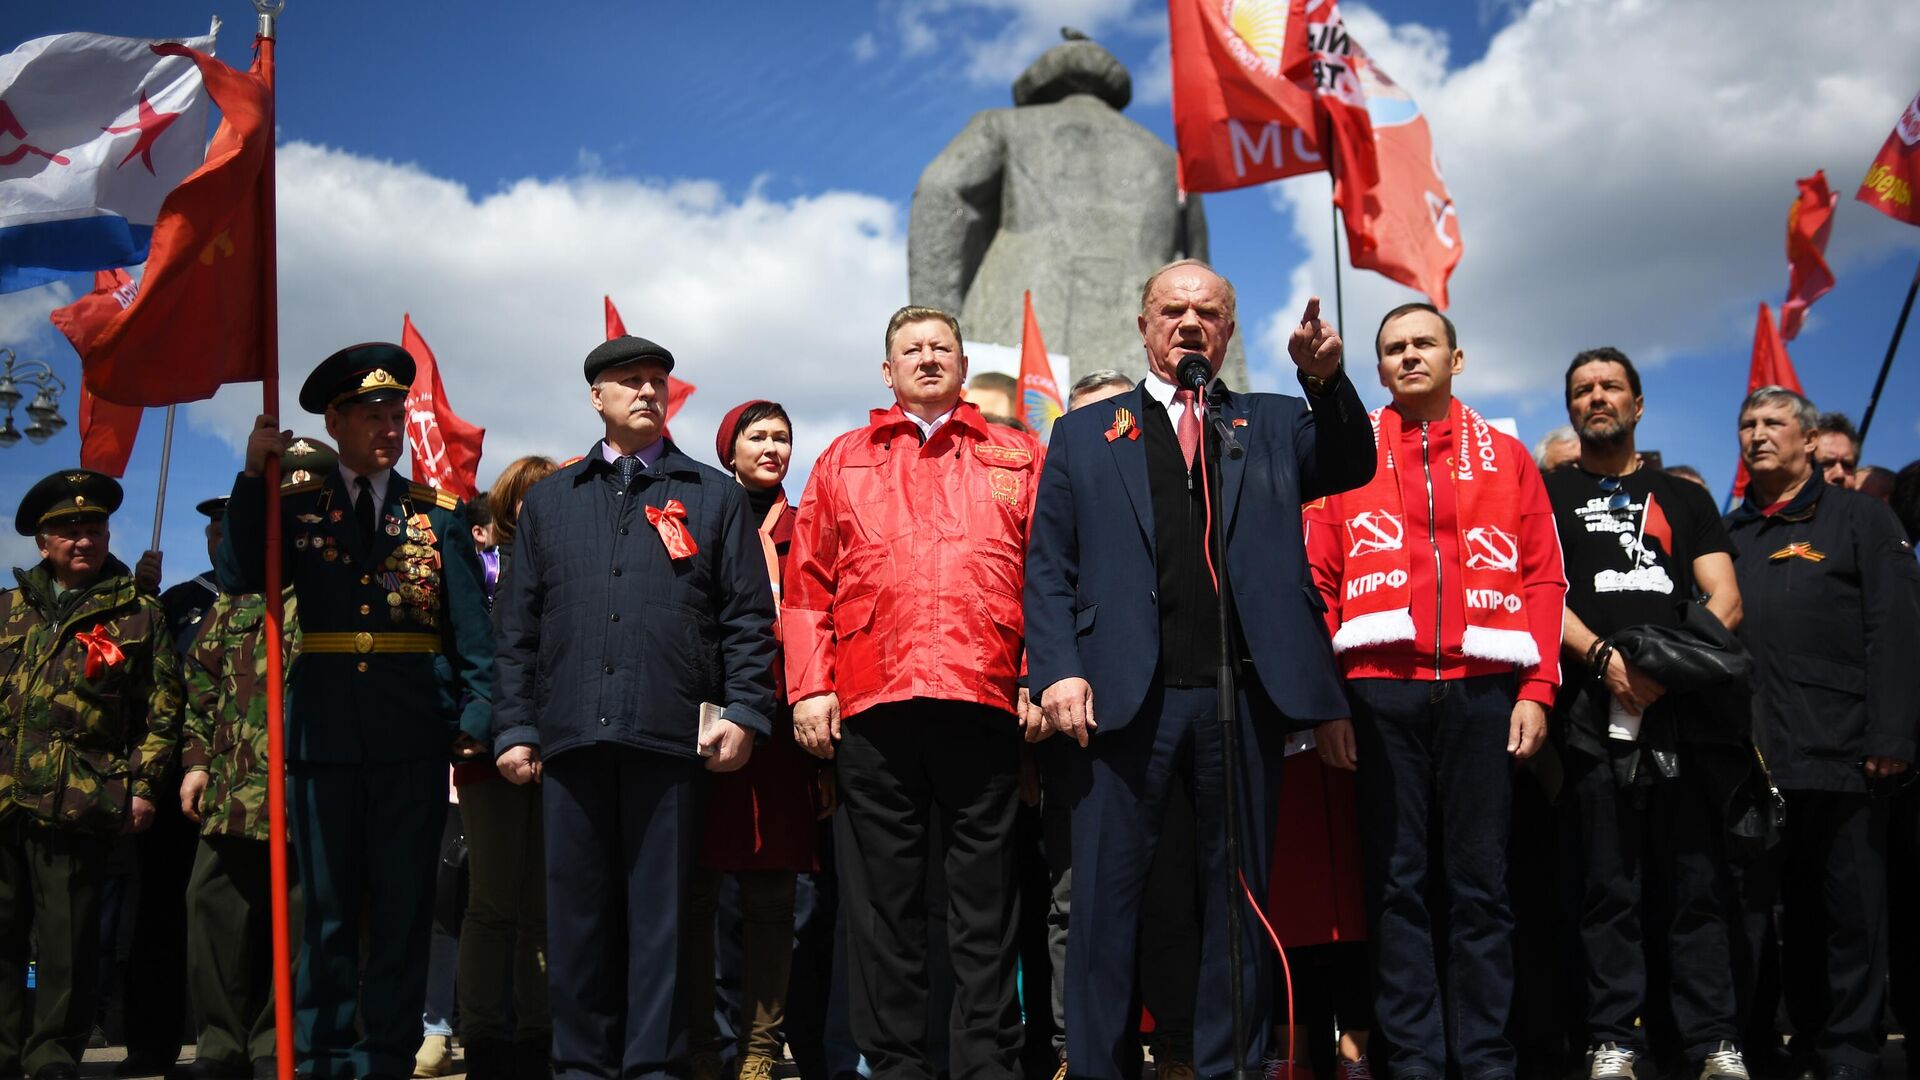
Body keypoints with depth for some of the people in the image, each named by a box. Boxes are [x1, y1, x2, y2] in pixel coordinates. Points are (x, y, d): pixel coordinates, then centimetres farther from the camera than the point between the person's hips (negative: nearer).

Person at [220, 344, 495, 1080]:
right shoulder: (296, 508, 8)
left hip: (414, 734, 0)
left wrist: (476, 716, -8)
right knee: (327, 902, 8)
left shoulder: (439, 515, 7)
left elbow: (471, 627, 3)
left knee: (402, 901, 5)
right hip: (324, 730, 1)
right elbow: (239, 577, -8)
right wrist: (253, 475, -12)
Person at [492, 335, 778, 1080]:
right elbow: (516, 623, 13)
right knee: (576, 908, 6)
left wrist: (745, 712, -6)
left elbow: (749, 616, 6)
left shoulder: (714, 496, 12)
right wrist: (514, 726, 4)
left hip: (671, 734, -2)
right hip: (570, 735, 2)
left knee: (660, 909, 2)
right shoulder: (548, 501, 18)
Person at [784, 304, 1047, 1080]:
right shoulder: (842, 461, 18)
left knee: (986, 899, 2)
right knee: (883, 900, 4)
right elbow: (807, 586, 11)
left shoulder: (1017, 457, 16)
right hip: (871, 705, 1)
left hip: (986, 700, -1)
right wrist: (809, 688, 0)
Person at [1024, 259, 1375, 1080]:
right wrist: (1058, 669, -7)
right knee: (1106, 896, 1)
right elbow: (1048, 568, 6)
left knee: (1239, 893, 8)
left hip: (1244, 694, 2)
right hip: (1125, 694, -1)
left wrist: (1327, 381, -17)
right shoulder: (1084, 433, 13)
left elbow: (1350, 466, 0)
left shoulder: (1273, 424, 17)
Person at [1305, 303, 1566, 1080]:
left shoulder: (1504, 455, 13)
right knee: (1397, 878, 3)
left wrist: (1538, 689, -4)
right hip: (1381, 687, 0)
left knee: (1480, 880, 4)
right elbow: (1318, 578, 3)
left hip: (1482, 687, 1)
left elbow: (1543, 578, 7)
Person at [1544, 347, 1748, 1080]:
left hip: (1679, 707, 2)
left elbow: (1726, 600, 9)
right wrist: (1604, 657, -14)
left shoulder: (1684, 498, 19)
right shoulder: (1547, 493, 14)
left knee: (1695, 882, 0)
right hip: (1593, 710, -1)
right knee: (1608, 887, -1)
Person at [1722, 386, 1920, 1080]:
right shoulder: (1728, 534, 16)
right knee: (1773, 902, 11)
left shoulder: (1861, 519, 4)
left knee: (1850, 905, 2)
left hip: (1837, 752, -4)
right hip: (1748, 754, 4)